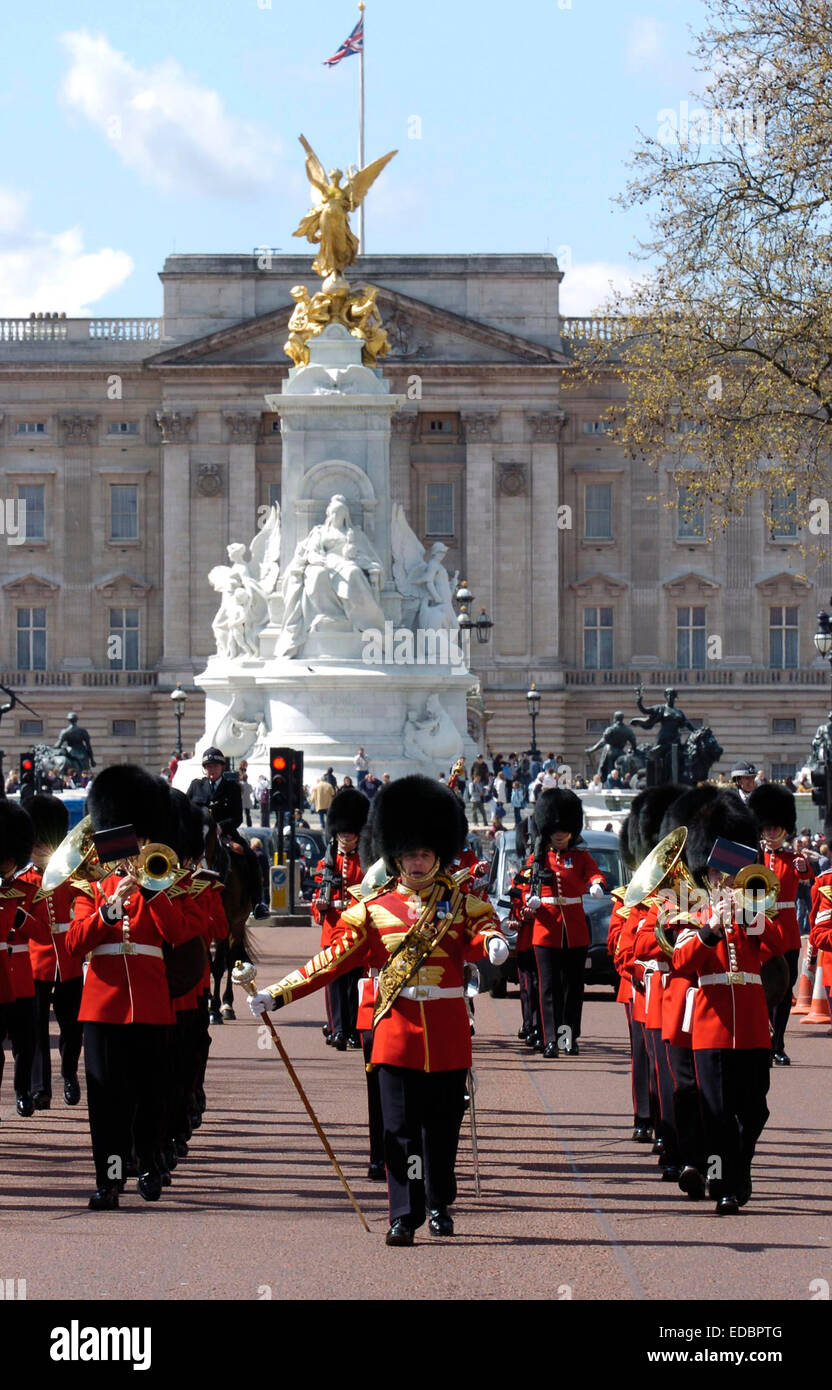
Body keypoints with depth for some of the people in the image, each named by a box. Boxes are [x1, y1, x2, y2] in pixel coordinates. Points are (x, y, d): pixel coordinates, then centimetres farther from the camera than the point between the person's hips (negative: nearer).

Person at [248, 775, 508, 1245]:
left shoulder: (461, 902, 6)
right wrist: (276, 995, -2)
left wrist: (493, 942, -40)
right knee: (400, 1127, -5)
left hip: (447, 1033, 1)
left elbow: (482, 926, -14)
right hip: (398, 1031, -1)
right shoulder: (375, 909, 5)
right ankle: (404, 1215, -3)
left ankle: (440, 1204, 28)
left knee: (442, 1126, 10)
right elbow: (335, 959, 4)